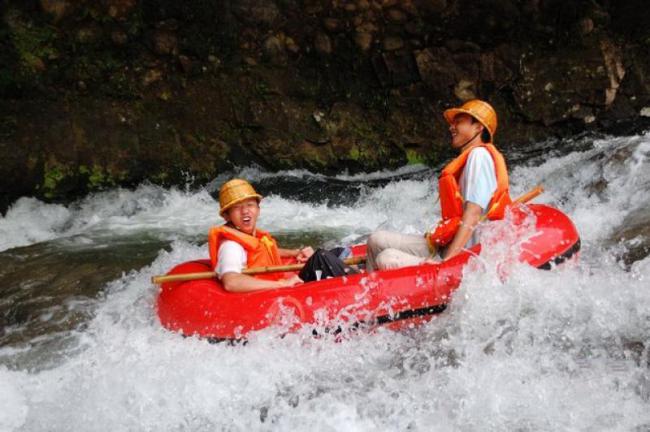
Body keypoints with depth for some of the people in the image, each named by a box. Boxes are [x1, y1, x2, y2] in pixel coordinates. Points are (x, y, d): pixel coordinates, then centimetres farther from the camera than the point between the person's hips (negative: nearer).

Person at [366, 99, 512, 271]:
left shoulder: (479, 155, -12)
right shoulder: (470, 157, 18)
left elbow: (472, 216, -21)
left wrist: (446, 262, -25)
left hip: (463, 256, -10)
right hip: (447, 246, 10)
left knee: (386, 260, -26)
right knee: (376, 240, 8)